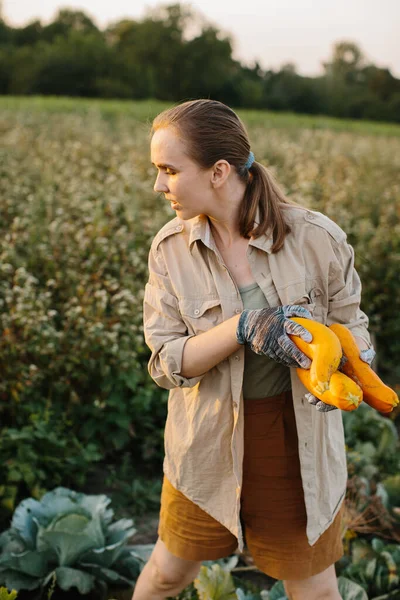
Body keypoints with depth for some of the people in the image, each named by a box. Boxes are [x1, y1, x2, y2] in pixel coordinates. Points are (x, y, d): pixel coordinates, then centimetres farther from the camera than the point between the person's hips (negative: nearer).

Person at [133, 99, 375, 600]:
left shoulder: (316, 237, -16)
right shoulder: (170, 248, -11)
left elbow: (350, 323, -1)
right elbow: (166, 364, -13)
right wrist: (243, 327, -30)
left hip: (299, 443, -1)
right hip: (209, 442, 1)